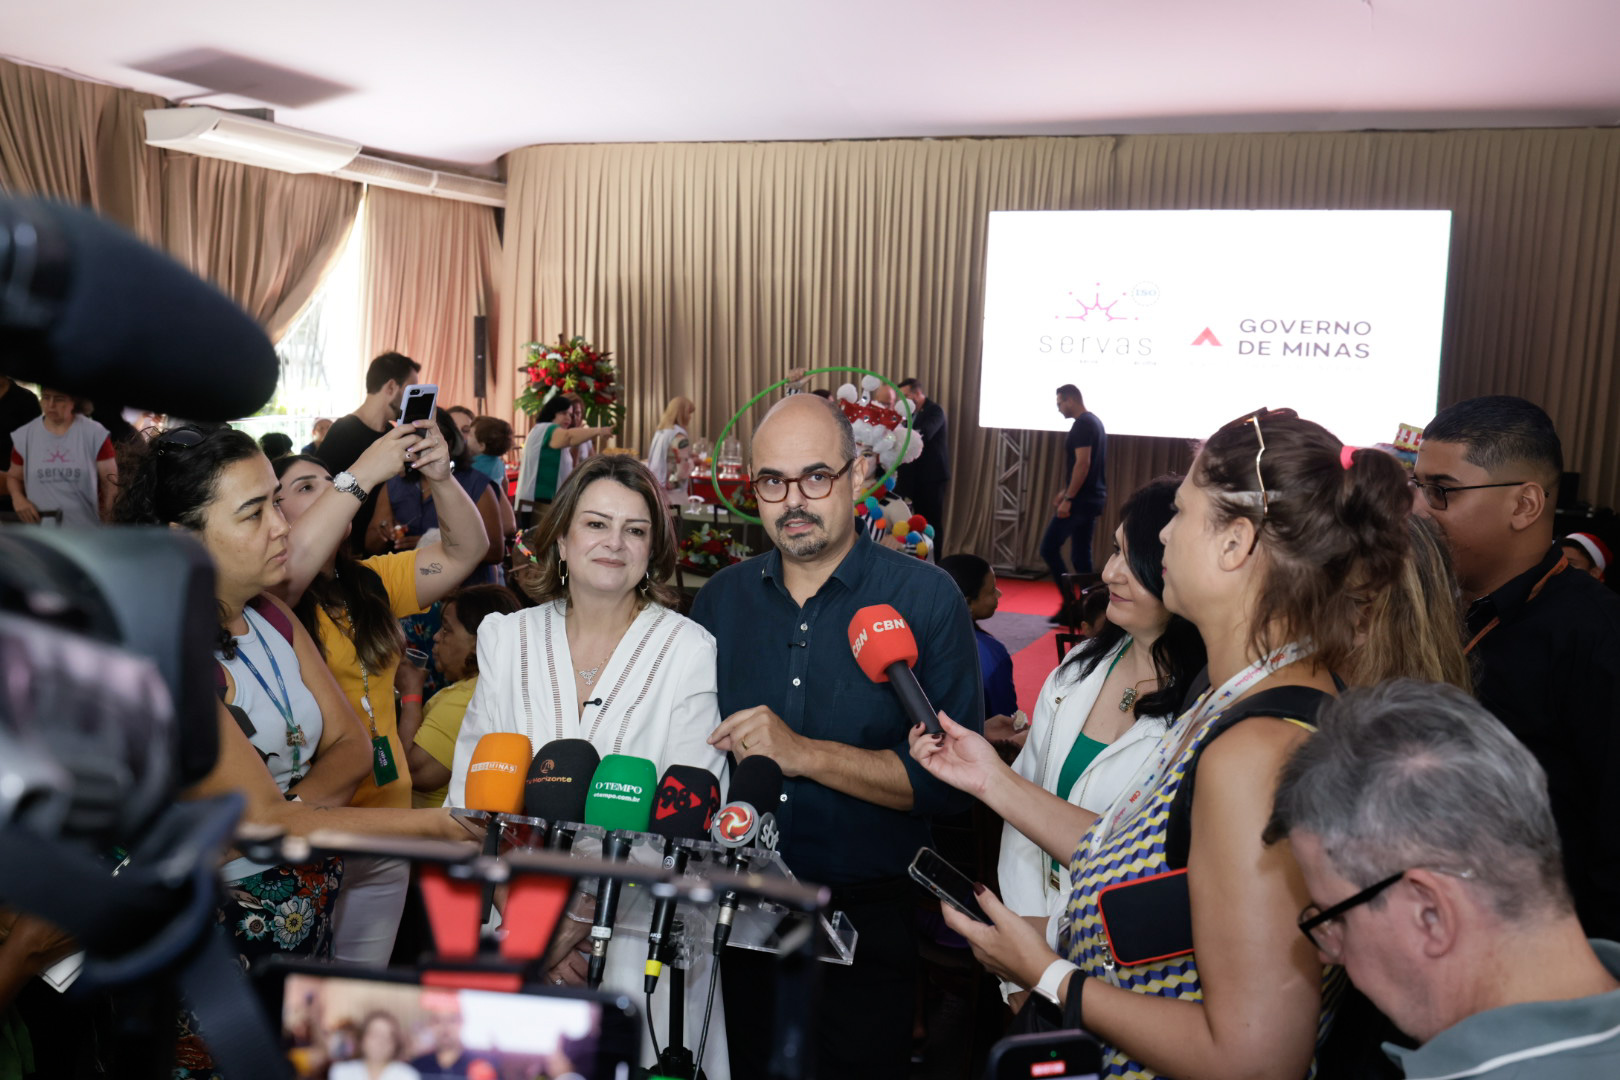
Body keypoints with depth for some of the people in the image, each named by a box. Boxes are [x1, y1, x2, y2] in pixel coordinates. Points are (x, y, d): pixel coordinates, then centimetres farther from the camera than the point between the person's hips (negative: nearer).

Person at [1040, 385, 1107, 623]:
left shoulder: (1082, 425, -14)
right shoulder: (1094, 422, 17)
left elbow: (1082, 464, -23)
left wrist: (1068, 499, -23)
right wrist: (1064, 492, 25)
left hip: (1080, 500, -10)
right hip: (1092, 499, 10)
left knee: (1049, 548, -4)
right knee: (1081, 556, 11)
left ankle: (1069, 601, -5)